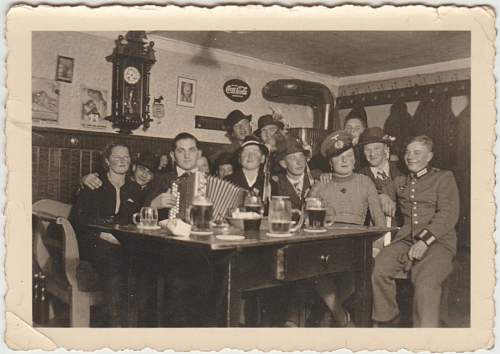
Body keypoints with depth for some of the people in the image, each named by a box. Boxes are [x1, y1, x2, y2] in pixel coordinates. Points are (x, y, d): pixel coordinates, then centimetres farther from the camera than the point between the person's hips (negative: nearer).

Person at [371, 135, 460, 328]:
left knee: (426, 282, -33)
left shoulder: (444, 178, 10)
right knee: (379, 268, -26)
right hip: (405, 240, 4)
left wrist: (424, 240, -15)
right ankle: (386, 323, -11)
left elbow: (448, 214, -3)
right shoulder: (399, 181, 24)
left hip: (437, 242, -3)